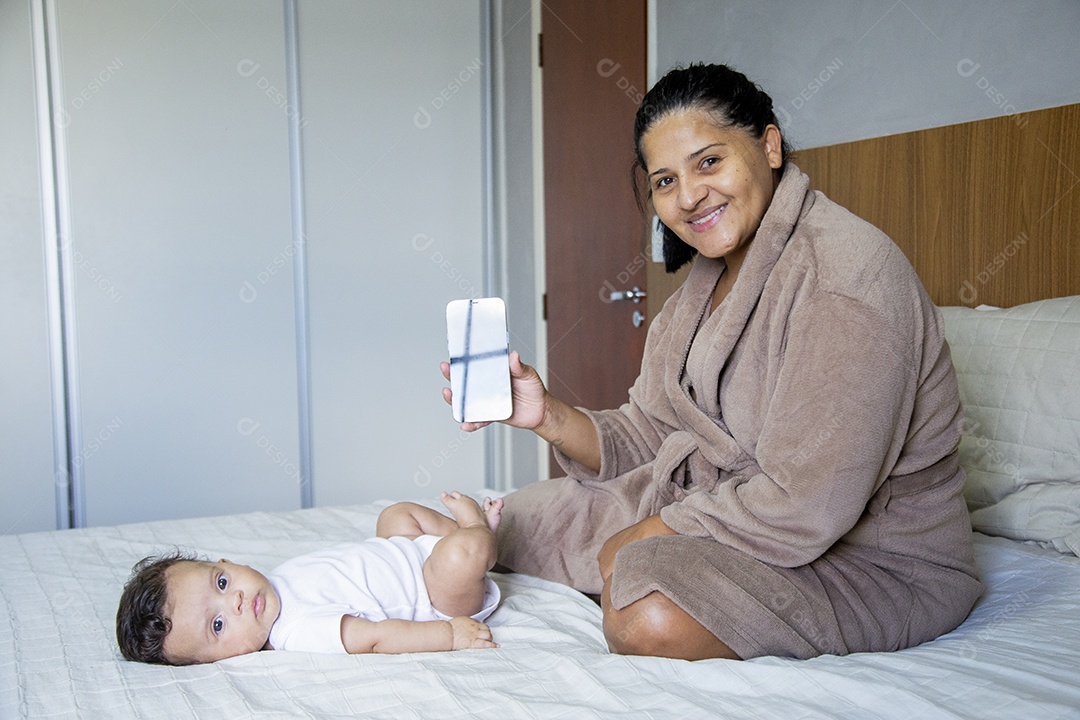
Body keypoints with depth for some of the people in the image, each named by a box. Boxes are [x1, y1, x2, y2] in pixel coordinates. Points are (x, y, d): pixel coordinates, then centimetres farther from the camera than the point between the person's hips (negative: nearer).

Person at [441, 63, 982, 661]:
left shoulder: (843, 274, -25)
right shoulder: (709, 277, 6)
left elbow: (804, 508, -29)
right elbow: (647, 439, 4)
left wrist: (637, 544, -17)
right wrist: (550, 417, -16)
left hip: (878, 561, -8)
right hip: (726, 503, 8)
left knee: (652, 617, -32)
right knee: (526, 517, 7)